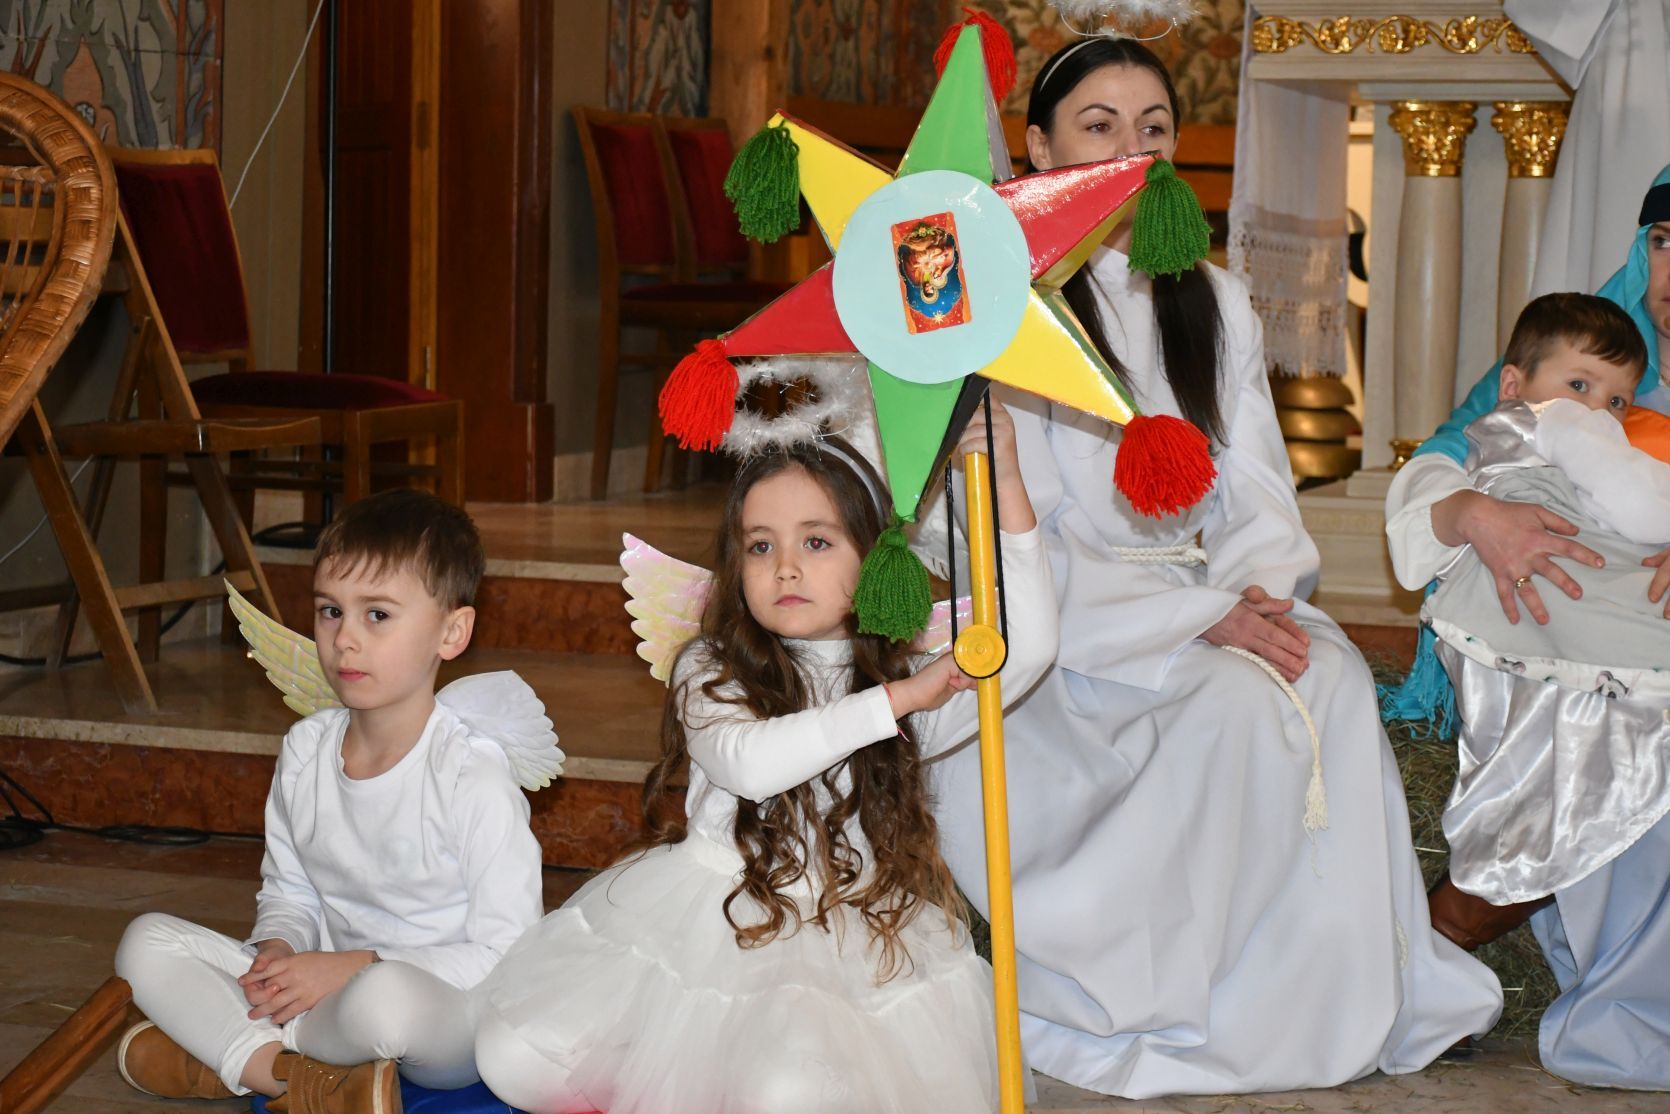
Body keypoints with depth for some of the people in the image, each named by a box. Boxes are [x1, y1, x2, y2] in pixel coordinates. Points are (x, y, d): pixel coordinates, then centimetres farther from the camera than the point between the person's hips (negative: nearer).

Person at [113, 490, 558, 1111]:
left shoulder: (473, 774, -17)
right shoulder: (305, 751, 3)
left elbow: (509, 958, -18)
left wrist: (356, 967, -22)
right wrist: (278, 949, -8)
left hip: (454, 1020, -6)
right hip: (326, 998, 7)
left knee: (387, 997, -42)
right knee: (146, 941, -5)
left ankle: (224, 1052, -12)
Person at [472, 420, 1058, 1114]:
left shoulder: (913, 679, 4)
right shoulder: (711, 673, -1)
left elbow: (1027, 651, -11)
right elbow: (749, 763, -21)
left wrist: (1007, 487, -16)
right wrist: (895, 701, -22)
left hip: (842, 939, -1)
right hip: (703, 920, 1)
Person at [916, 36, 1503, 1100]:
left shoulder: (1215, 303, 15)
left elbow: (1258, 492, 11)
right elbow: (1020, 534, -11)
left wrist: (1258, 590, -13)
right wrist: (1200, 619, -21)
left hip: (1215, 598, 5)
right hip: (1068, 617, -5)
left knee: (1334, 680, -24)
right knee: (1239, 701, -30)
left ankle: (1339, 988, -18)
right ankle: (1137, 999, -19)